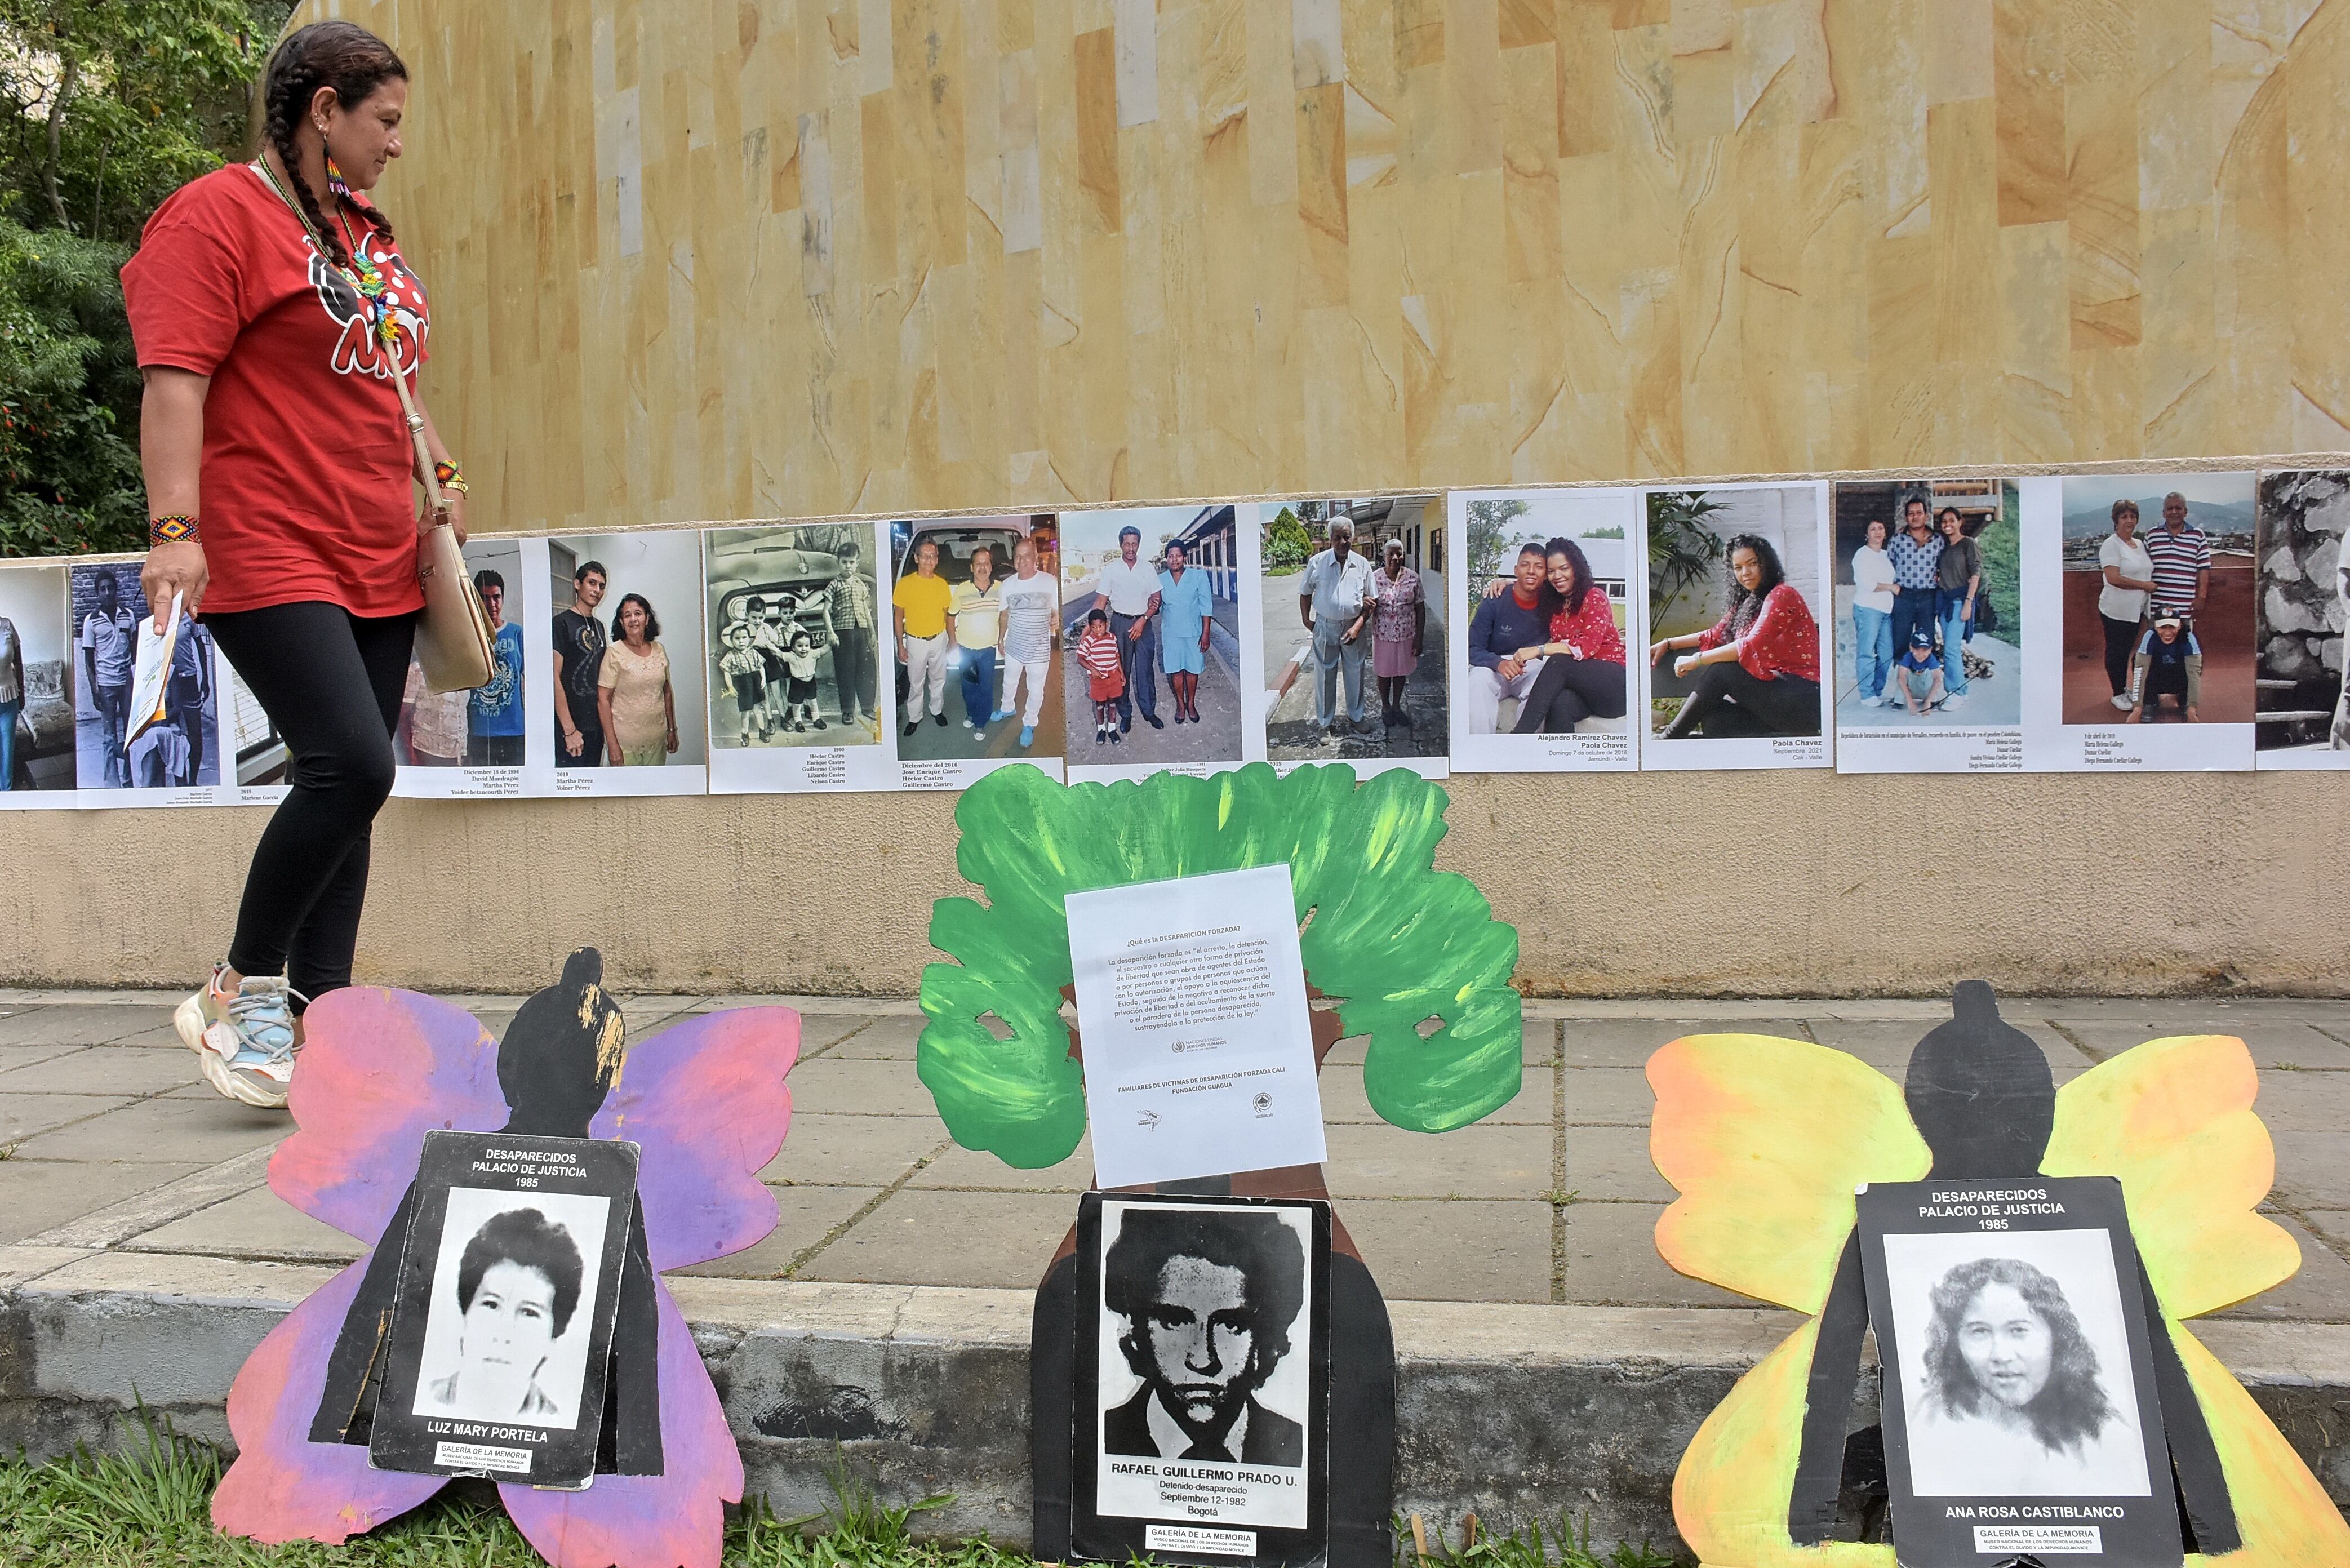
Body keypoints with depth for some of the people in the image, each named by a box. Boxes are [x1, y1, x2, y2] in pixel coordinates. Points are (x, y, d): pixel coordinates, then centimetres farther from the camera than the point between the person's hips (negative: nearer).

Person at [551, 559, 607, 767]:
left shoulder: (599, 626, 17)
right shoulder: (562, 623, -7)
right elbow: (554, 678, -14)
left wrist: (605, 723, 14)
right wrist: (570, 730, -18)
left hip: (595, 727, 8)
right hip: (571, 729, -8)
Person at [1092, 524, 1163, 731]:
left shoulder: (1147, 568, 4)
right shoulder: (1111, 569, -1)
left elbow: (1156, 600, 4)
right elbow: (1101, 601, -1)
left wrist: (1143, 620, -9)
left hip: (1144, 623, 1)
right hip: (1120, 623, -1)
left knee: (1146, 670, 2)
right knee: (1121, 670, 3)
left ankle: (1149, 711, 13)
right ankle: (1125, 714, 12)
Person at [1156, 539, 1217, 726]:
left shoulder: (1199, 576, -8)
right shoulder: (1161, 580, 0)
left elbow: (1206, 606, -7)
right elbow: (1157, 609, 7)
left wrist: (1206, 633, -10)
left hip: (1194, 631, -2)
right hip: (1171, 633, 2)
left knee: (1193, 669, 9)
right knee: (1176, 670, 9)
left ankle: (1191, 704, 26)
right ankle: (1180, 704, 25)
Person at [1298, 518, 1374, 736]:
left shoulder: (1362, 565, -2)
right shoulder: (1317, 562, -5)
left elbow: (1369, 602, 0)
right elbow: (1305, 594, 7)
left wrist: (1357, 627, -11)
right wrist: (1306, 621, -1)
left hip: (1353, 627, 1)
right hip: (1325, 627, -1)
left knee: (1355, 673, 12)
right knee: (1325, 675, 5)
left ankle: (1356, 716, 30)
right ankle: (1326, 722, 17)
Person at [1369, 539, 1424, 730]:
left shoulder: (1413, 578, -6)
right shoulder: (1375, 578, -9)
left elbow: (1420, 608, -2)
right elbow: (1368, 607, -3)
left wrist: (1419, 637, -4)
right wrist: (1368, 606, -29)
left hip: (1406, 634, 1)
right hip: (1383, 635, -1)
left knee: (1401, 671, 16)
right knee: (1384, 672, 13)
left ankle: (1396, 706, 35)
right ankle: (1385, 708, 32)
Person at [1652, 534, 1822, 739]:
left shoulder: (1781, 595, -8)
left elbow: (1753, 646, -20)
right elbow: (1715, 635, 25)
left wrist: (1697, 660, -18)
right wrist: (1669, 643, 16)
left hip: (1803, 699, -8)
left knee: (1722, 670, -19)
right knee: (1713, 719, -17)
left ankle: (1670, 737, -13)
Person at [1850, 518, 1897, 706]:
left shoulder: (1887, 555, 18)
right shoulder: (1862, 554, -4)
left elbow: (1895, 577, 33)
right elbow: (1865, 583, -14)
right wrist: (1892, 587, -9)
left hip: (1886, 610, 8)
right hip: (1867, 609, -8)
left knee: (1886, 654, 5)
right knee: (1867, 653, -7)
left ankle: (1878, 692, 14)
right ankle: (1867, 695, -5)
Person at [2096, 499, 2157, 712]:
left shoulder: (2139, 544, 12)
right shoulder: (2111, 545, -13)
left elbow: (2147, 573, 25)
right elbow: (2114, 578, -22)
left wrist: (2152, 587, 8)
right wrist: (2145, 585, -16)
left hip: (2136, 610, 7)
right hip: (2116, 611, -7)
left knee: (2127, 650, 16)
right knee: (2116, 652, 4)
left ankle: (2124, 689, 27)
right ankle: (2118, 694, 13)